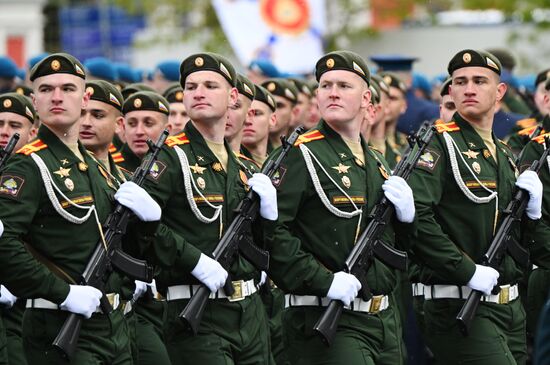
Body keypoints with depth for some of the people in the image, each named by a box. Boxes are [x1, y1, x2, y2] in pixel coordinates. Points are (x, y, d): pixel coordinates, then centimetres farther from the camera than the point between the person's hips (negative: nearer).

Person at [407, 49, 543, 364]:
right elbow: (416, 217, -21)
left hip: (510, 305, 8)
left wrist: (532, 210, 3)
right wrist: (468, 270, -21)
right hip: (459, 307, -8)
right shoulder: (439, 145, -6)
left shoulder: (506, 156, 17)